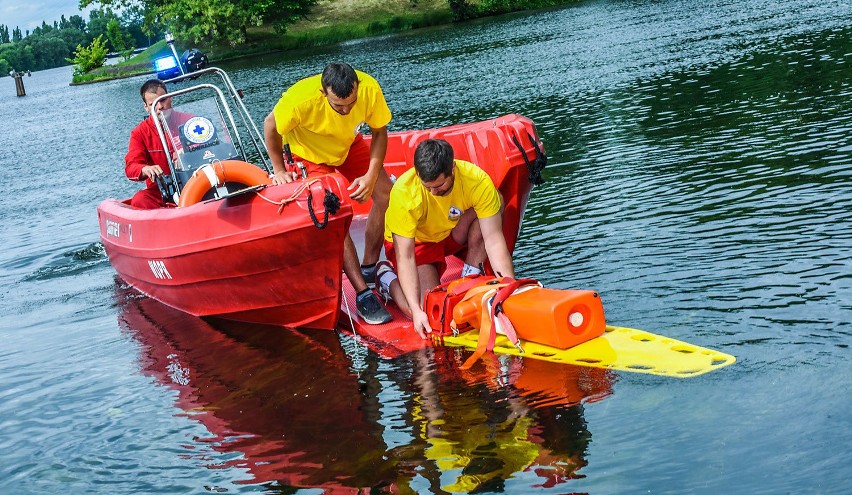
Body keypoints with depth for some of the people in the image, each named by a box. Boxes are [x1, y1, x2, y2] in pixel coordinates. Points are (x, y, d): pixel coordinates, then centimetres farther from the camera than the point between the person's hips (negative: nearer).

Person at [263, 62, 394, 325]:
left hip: (349, 144, 4)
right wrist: (279, 170, -14)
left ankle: (369, 269, 5)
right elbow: (270, 126, -20)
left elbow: (379, 131, -16)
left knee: (385, 193, -10)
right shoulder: (301, 100, -40)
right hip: (309, 152, -4)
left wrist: (372, 175, -26)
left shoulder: (369, 89, -33)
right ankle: (363, 294, -15)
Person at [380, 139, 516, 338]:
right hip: (413, 241, -3)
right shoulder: (403, 193, -34)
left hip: (453, 235, 3)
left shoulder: (478, 181, -29)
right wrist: (416, 310, -40)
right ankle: (387, 278, 8)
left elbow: (494, 239, -27)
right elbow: (405, 256, -33)